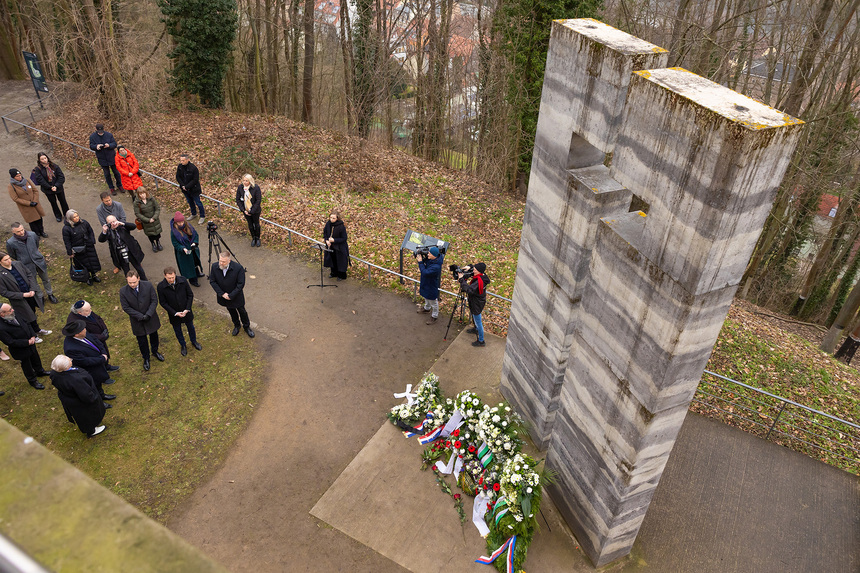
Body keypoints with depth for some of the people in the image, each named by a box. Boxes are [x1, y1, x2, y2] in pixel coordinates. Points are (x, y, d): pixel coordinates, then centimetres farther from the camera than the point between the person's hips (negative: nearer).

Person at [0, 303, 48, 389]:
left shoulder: (14, 314, -15)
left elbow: (25, 323, 1)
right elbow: (11, 342, -29)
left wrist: (33, 336, -9)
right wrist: (27, 342, -24)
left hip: (30, 343, 7)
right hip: (21, 351, -6)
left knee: (36, 358, 30)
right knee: (26, 365, 19)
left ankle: (40, 371, 58)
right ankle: (33, 380, 44)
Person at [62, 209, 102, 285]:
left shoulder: (84, 222, -5)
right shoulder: (66, 228, -17)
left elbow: (90, 232, 8)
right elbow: (67, 241, -11)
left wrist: (92, 242, 2)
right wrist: (70, 253, -9)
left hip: (89, 247, 4)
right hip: (78, 250, -4)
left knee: (93, 261, 16)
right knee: (84, 264, 9)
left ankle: (94, 275, 38)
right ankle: (87, 278, 29)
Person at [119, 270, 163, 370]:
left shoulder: (148, 285, -20)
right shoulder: (123, 291, -21)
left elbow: (154, 300, -13)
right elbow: (126, 307, -15)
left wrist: (148, 315, -22)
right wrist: (140, 316, -21)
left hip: (151, 318, 1)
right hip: (137, 321, -1)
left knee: (154, 336, 24)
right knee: (142, 341, 15)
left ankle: (155, 351, 52)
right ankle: (146, 358, 40)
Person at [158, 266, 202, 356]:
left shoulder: (183, 280, -21)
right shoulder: (161, 287, -23)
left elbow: (190, 295, -9)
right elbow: (162, 302, -13)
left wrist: (187, 309, -15)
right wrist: (175, 313, -18)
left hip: (186, 311, 1)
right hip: (173, 313, -1)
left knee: (190, 327, 23)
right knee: (178, 330, 21)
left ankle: (194, 341, 51)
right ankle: (183, 346, 48)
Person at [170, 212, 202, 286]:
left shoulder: (188, 226, -8)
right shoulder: (174, 231, -21)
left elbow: (195, 234, 0)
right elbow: (175, 243, -17)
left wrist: (194, 243, -17)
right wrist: (183, 249, -31)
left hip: (193, 249, 5)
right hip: (183, 253, -5)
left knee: (195, 262, 26)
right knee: (188, 266, 7)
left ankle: (196, 273, 52)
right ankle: (192, 280, 24)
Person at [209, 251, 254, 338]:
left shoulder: (238, 268, -28)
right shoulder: (214, 266, -19)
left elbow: (241, 284, -22)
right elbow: (212, 281, -9)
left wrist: (231, 295, -21)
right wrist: (222, 293, -17)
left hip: (236, 296, -3)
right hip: (224, 296, 3)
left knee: (241, 311, 16)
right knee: (231, 311, 25)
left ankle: (246, 326, 41)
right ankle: (236, 325, 50)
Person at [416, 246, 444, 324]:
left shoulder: (436, 267, -41)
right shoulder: (430, 259, -15)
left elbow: (425, 272, -39)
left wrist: (420, 262, -32)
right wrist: (422, 257, -17)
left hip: (431, 286, -9)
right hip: (426, 283, 9)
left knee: (433, 302, 15)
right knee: (426, 297, 34)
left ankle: (434, 316, 37)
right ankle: (427, 308, 61)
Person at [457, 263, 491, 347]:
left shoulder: (479, 282, -35)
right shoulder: (482, 277, -6)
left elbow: (469, 290, -45)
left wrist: (462, 279, -40)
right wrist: (469, 268, -7)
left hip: (476, 304, -10)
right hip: (476, 302, 10)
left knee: (478, 322, 7)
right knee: (473, 315, 34)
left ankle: (481, 341, 23)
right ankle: (476, 329, 59)